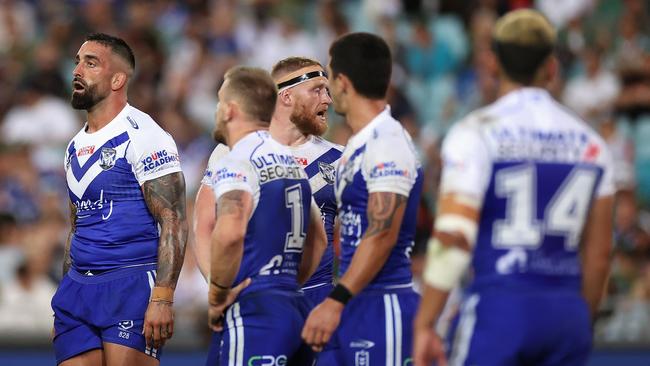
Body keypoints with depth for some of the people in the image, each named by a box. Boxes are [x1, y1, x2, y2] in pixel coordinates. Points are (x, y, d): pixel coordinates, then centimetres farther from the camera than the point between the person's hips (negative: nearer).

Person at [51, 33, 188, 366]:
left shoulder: (142, 136, -8)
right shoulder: (75, 147, 17)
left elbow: (174, 223, -14)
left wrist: (162, 299, -22)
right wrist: (65, 303, 21)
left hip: (132, 286, -8)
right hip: (78, 288, 8)